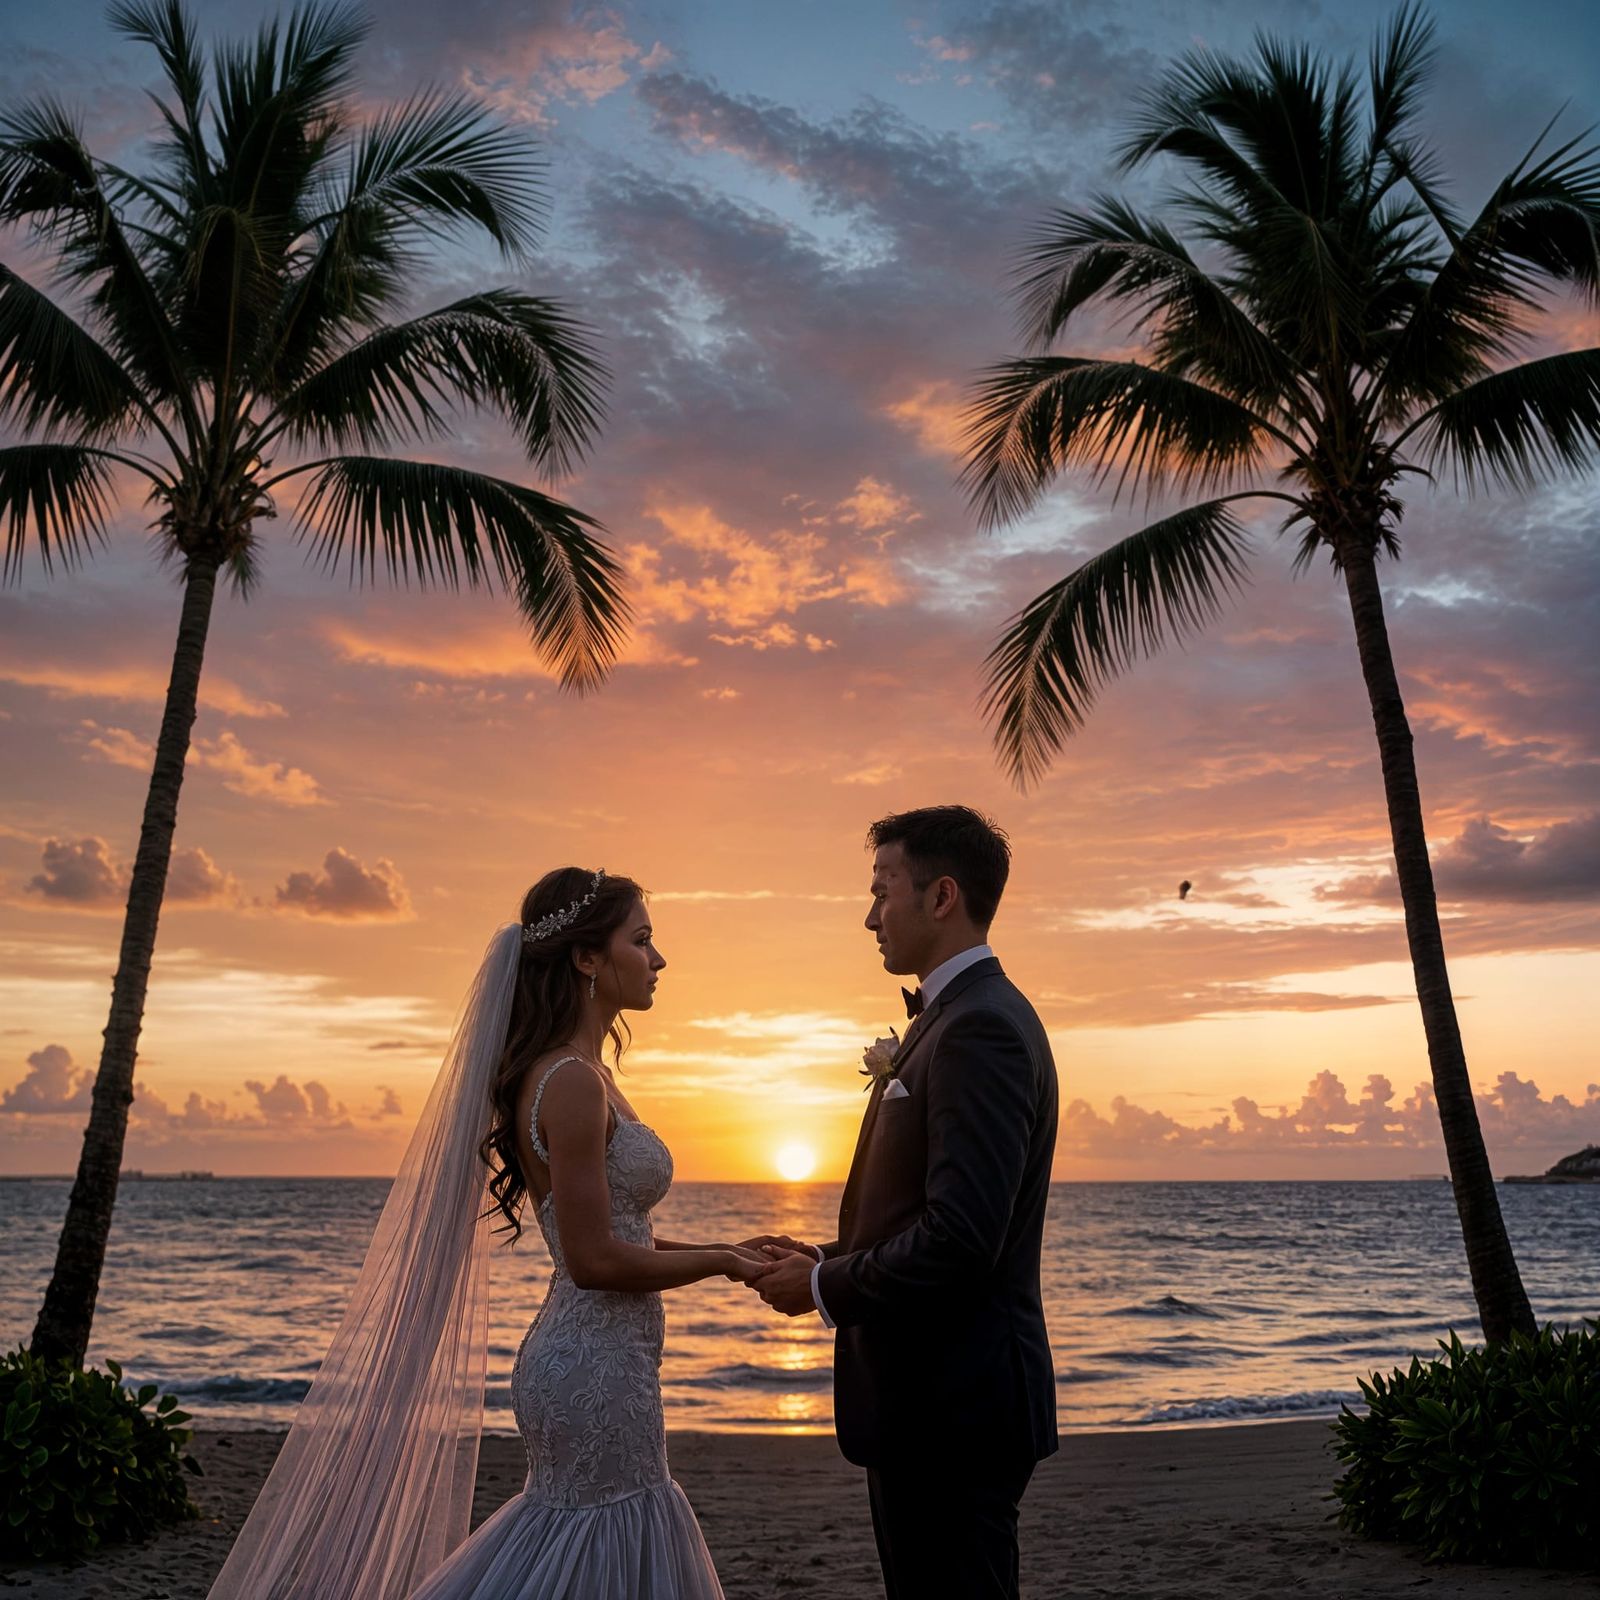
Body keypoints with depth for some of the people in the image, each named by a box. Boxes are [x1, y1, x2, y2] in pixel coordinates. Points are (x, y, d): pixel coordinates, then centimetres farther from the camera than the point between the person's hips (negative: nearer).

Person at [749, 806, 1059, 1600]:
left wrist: (825, 1287, -13)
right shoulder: (954, 1016, 12)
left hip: (954, 1406, -10)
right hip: (933, 1393, 10)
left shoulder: (981, 1027, -20)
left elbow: (960, 1238, -27)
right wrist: (825, 1257, 6)